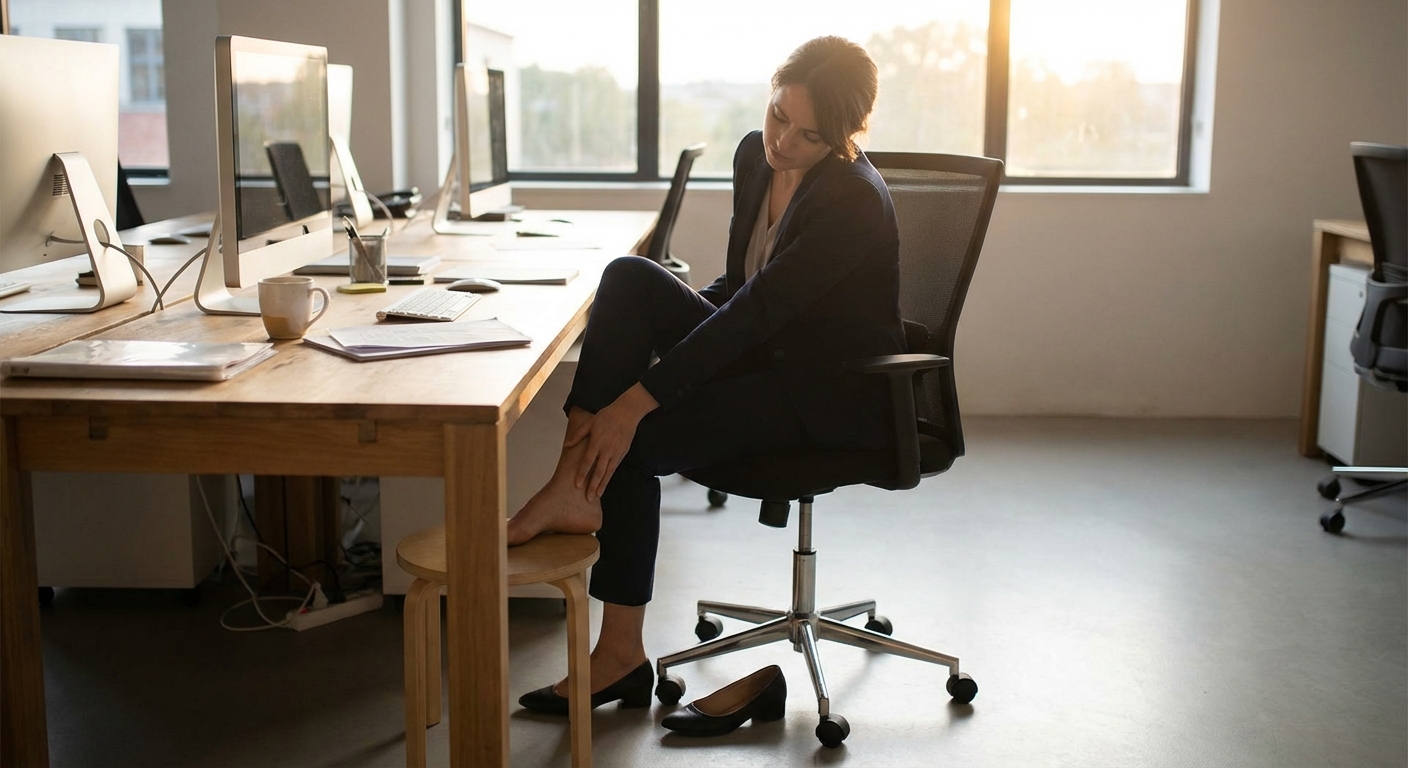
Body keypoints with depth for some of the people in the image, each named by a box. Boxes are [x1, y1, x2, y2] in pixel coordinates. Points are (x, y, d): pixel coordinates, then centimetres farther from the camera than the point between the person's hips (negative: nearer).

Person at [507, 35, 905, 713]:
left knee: (634, 441, -22)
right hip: (764, 358, 8)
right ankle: (575, 482, -16)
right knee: (630, 276, -16)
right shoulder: (755, 155, 1)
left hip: (837, 395, -7)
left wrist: (636, 401, -32)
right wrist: (649, 322, -4)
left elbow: (754, 312, -29)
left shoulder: (855, 200, -23)